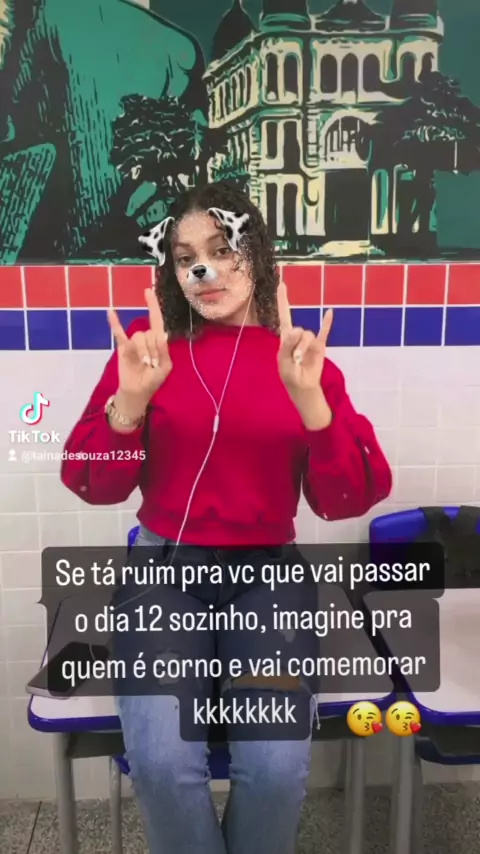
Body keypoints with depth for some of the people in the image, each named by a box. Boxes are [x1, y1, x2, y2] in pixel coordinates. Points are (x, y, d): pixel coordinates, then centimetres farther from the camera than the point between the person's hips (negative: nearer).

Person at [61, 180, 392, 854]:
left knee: (277, 767, -18)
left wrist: (308, 395, -24)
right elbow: (95, 485, -4)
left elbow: (351, 499, -8)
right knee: (162, 762, -20)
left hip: (267, 571, 1)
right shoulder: (148, 345, 0)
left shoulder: (301, 357, 1)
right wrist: (132, 396, -21)